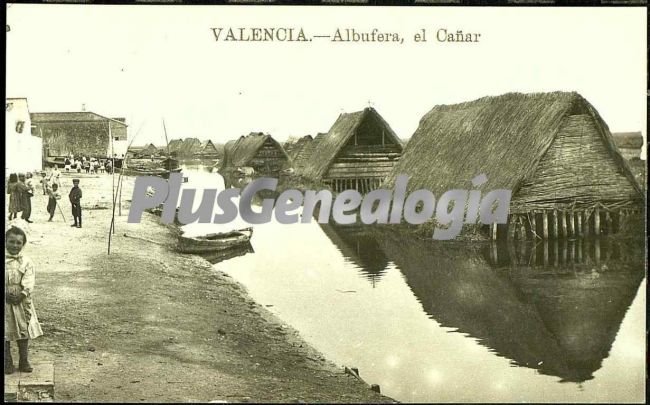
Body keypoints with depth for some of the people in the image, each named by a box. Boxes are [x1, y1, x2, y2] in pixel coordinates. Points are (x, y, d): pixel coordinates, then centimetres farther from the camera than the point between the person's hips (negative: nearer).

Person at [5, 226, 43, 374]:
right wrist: (6, 295, -20)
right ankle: (7, 363, 16)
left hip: (22, 302, 1)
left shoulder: (26, 261, 1)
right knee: (5, 334, 5)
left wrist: (21, 295, -21)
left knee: (24, 332, 7)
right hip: (4, 302, -1)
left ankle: (24, 362, 19)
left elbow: (29, 282, -7)